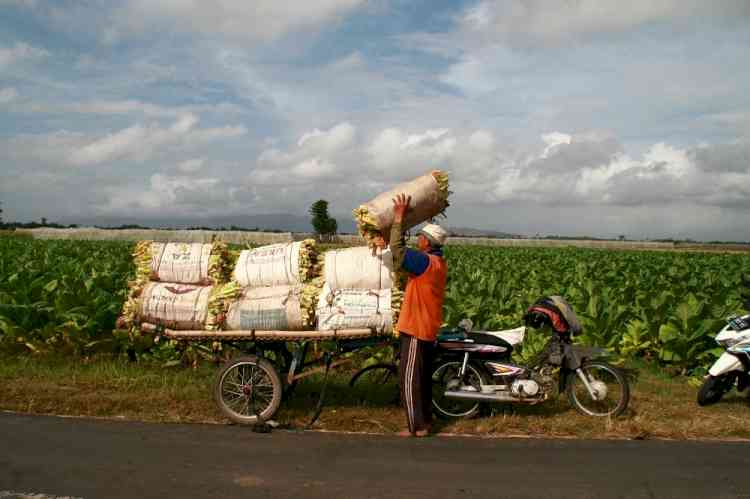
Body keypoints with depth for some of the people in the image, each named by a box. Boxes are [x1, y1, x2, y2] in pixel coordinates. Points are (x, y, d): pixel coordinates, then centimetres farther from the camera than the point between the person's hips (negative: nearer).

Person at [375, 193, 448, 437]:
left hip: (417, 329, -10)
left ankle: (417, 427, 4)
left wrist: (399, 218, -20)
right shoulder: (438, 262, 9)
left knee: (409, 378, -2)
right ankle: (425, 420, 28)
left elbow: (399, 251, -27)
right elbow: (405, 256, 19)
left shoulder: (425, 262, -21)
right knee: (423, 376, 18)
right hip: (429, 328, 10)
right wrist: (389, 245, 8)